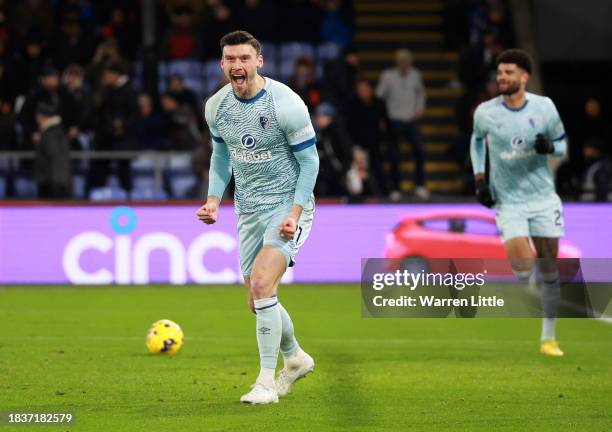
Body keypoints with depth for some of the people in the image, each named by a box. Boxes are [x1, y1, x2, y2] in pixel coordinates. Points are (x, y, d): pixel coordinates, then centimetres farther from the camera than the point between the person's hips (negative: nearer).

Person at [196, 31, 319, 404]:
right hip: (249, 211, 6)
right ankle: (295, 359, 37)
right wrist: (214, 200, 2)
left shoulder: (286, 104, -18)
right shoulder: (216, 106, -1)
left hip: (288, 205, -6)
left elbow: (309, 161, -12)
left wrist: (295, 212, -19)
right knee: (258, 302, 10)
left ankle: (267, 381, -15)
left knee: (262, 283, -23)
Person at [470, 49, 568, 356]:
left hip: (543, 198, 1)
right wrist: (479, 179, 6)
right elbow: (477, 139, 15)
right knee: (522, 266, -19)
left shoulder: (544, 107, -6)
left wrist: (549, 147, -17)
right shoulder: (485, 112, -5)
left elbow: (562, 144, 6)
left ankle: (548, 338, 16)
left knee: (549, 268, 4)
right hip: (508, 201, -1)